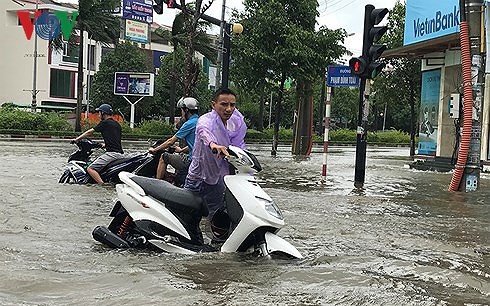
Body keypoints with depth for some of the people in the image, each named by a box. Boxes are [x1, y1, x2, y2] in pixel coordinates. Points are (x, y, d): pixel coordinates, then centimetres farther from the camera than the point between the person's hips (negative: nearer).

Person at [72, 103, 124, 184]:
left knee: (90, 169, -13)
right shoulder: (117, 124, 19)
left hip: (112, 153, -9)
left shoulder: (105, 123, -3)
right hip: (121, 154, 9)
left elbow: (89, 132, 4)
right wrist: (104, 145, 39)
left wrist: (77, 139, 14)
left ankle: (102, 184, -27)